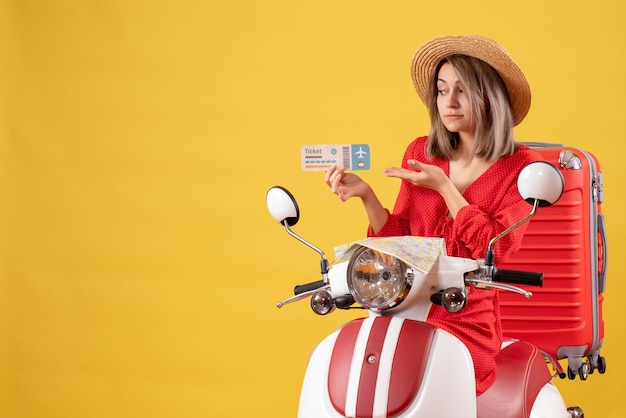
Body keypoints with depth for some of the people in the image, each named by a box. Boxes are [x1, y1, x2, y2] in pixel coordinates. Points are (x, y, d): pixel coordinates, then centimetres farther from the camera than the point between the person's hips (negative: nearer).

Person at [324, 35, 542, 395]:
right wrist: (366, 194, -4)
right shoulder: (421, 153, 11)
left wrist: (444, 187, -11)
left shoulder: (522, 166, 0)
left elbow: (496, 248, -10)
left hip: (468, 326, -4)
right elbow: (401, 243, 12)